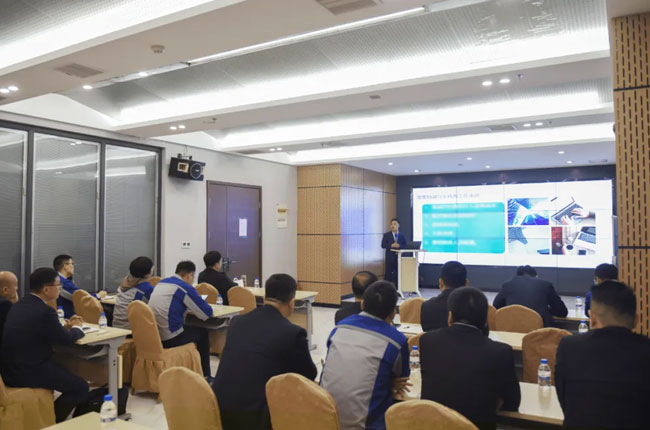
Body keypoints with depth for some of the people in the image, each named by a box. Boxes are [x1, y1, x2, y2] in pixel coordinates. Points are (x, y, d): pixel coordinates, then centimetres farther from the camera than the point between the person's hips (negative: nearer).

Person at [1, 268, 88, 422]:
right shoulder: (44, 311, -22)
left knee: (65, 373, 29)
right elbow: (67, 340, -11)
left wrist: (67, 326, 15)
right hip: (27, 372, -10)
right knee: (81, 388, -1)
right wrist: (76, 328, 9)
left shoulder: (20, 304, 6)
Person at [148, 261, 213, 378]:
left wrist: (188, 307, 21)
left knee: (187, 327, 28)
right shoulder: (185, 288, -12)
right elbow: (206, 313, -8)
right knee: (203, 332, 16)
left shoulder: (161, 282, 11)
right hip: (170, 340, -7)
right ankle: (204, 375, 23)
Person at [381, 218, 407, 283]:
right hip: (390, 257, -2)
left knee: (398, 273, 2)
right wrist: (391, 245, -16)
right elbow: (383, 245, -3)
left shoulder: (402, 236, 10)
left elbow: (405, 245, 7)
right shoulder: (386, 235, 4)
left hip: (399, 256, 2)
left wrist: (399, 246, -13)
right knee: (388, 273, -3)